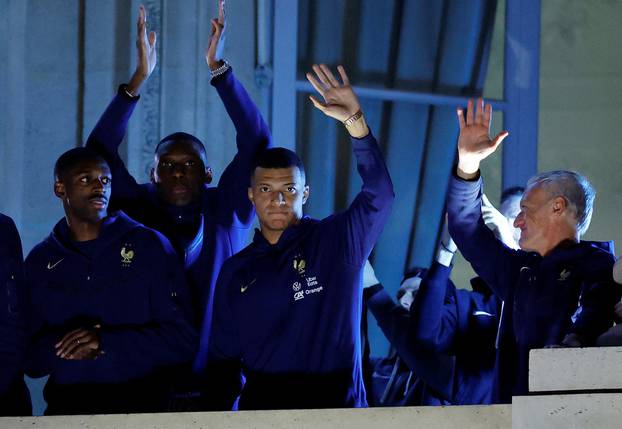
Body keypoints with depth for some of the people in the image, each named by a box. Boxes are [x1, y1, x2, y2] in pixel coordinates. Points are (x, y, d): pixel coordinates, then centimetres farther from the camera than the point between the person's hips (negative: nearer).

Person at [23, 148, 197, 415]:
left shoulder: (150, 246, 8)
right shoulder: (40, 263, 14)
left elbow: (182, 341, 2)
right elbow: (29, 359, 12)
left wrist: (106, 343, -10)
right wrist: (66, 346, -9)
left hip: (139, 402, -1)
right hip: (66, 407, 1)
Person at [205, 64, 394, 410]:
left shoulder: (337, 241, 2)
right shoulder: (236, 271, 11)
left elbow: (379, 195, -14)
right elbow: (224, 356, 14)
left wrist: (355, 121, -25)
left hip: (337, 409, -2)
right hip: (261, 411, 2)